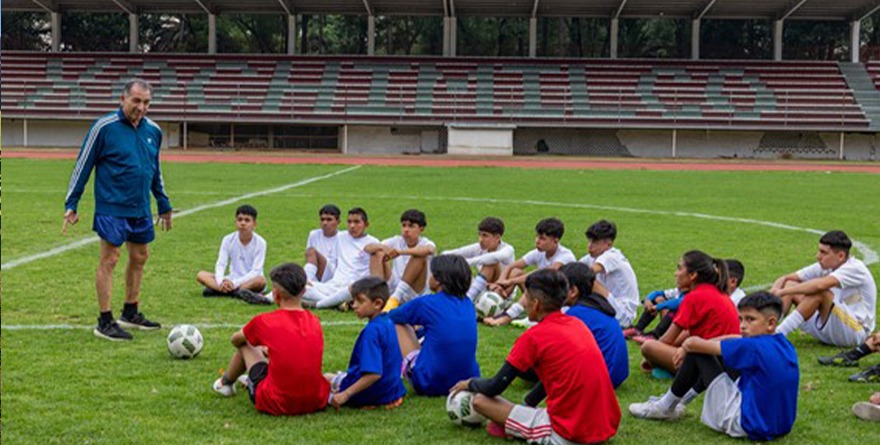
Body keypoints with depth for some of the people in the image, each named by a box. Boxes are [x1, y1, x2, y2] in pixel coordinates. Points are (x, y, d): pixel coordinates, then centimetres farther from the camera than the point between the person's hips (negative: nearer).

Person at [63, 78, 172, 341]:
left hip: (141, 210, 6)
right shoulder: (104, 127, -9)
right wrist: (71, 205, -6)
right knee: (109, 260, -4)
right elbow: (83, 166, -5)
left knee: (139, 258, 13)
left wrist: (164, 206, 23)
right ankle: (105, 322, 3)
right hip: (112, 208, -6)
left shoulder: (153, 131, 8)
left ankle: (131, 314, 27)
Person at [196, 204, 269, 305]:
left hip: (250, 282, -3)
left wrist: (235, 283, -27)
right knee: (201, 275, -17)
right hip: (231, 280, 3)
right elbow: (220, 265, -6)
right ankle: (239, 293, -37)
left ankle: (216, 290, -36)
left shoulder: (260, 243, -9)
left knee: (260, 280, -37)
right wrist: (221, 282, -27)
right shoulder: (228, 240, -1)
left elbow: (255, 271, -16)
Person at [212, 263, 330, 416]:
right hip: (317, 402, 4)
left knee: (246, 345, 17)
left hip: (277, 405, -4)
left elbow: (236, 340, 13)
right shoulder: (315, 322, 2)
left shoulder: (264, 321, -9)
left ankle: (225, 383, 44)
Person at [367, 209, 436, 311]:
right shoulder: (397, 241, 6)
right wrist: (382, 247, -29)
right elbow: (367, 248, -5)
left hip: (415, 295, -4)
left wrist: (400, 252, -45)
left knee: (419, 256, -26)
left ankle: (395, 298, -31)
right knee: (377, 253, -8)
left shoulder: (425, 243, -5)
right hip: (393, 289, 4)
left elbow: (428, 250, -33)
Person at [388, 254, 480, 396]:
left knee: (399, 324, 11)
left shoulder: (425, 303, -8)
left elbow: (391, 317, 11)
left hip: (432, 385, -5)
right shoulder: (468, 304, 7)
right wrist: (419, 333, 38)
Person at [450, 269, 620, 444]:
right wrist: (528, 404, 26)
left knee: (480, 400, -1)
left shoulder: (533, 337, -9)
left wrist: (470, 383, 19)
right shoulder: (578, 324, 11)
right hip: (608, 427, 7)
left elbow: (495, 387, -1)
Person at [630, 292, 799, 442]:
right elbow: (736, 339, 15)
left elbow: (693, 343, -17)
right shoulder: (785, 346, 3)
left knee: (697, 353, -3)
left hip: (747, 425, -9)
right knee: (721, 357, 20)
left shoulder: (755, 348, -21)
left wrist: (686, 347, 6)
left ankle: (666, 407, 15)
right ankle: (677, 401, 31)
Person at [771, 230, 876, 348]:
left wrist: (782, 292, -33)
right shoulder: (824, 267, 2)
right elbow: (785, 279, 1)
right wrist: (772, 293, -22)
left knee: (819, 292, -32)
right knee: (790, 285, -4)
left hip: (855, 331, -8)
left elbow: (820, 285, -37)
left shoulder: (855, 268, -19)